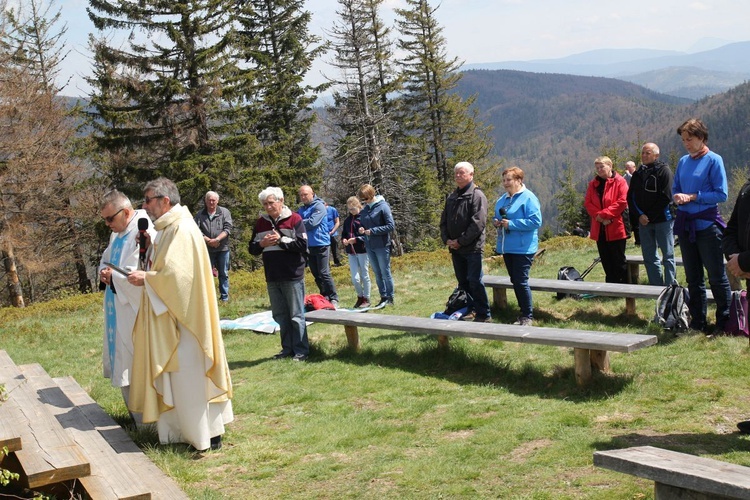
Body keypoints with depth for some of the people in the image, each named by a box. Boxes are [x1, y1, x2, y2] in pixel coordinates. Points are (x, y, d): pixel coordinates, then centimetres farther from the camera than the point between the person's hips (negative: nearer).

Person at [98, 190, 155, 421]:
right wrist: (104, 271, 3)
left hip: (135, 312, -10)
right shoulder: (117, 233, 13)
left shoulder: (143, 232, -18)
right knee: (123, 365, 14)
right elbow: (106, 258, 26)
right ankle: (137, 415, 24)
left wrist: (113, 276, -14)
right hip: (119, 310, 10)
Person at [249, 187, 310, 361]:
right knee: (280, 315, 13)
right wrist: (261, 244, -9)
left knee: (296, 315, 1)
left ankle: (301, 350, 8)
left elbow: (302, 244, -14)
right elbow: (252, 249, 12)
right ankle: (287, 348, 23)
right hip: (272, 278, 6)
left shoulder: (294, 219, -6)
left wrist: (281, 240, -16)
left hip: (292, 276, -6)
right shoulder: (261, 222, 10)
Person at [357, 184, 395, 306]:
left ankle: (390, 298, 11)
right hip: (369, 246, 7)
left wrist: (372, 231, -18)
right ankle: (383, 297, 21)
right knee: (377, 274, 13)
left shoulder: (383, 207, -12)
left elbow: (391, 226, -16)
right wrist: (362, 230, -3)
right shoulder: (364, 209, 7)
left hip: (382, 246, -7)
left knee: (385, 273, 1)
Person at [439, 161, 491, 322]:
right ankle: (470, 309, 22)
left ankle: (483, 314, 0)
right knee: (463, 282, 12)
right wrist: (446, 239, 0)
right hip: (455, 248, 7)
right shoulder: (451, 197, 15)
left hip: (472, 248, -7)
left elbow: (478, 223, -17)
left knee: (475, 281, -7)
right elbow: (444, 220, 17)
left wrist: (461, 241, -16)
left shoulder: (477, 195, -8)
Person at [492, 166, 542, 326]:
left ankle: (528, 316, 4)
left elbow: (535, 221, -19)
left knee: (521, 282, -8)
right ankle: (523, 313, 23)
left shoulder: (528, 198, -11)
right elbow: (497, 217, 25)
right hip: (506, 247, 8)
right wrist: (496, 222, 0)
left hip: (523, 248, -8)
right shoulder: (502, 199, 14)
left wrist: (511, 224, -20)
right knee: (515, 282, 12)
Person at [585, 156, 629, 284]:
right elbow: (587, 203, 5)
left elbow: (622, 201, -14)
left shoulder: (619, 181, -4)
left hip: (616, 228, -5)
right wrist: (599, 217, -11)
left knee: (619, 260, -1)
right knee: (606, 261, 11)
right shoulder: (593, 184, 13)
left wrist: (603, 214, -16)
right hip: (600, 229, 6)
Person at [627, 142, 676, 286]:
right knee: (649, 257, 8)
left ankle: (670, 286, 0)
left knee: (668, 256, -2)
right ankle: (656, 286, 14)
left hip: (662, 220, -6)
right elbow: (630, 197, 10)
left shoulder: (664, 170, -4)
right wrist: (639, 215, -5)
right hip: (643, 221, 6)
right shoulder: (638, 174, 13)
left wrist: (650, 216, -11)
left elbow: (666, 197, -11)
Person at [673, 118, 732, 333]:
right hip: (685, 224, 6)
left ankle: (725, 322, 7)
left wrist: (693, 197, -15)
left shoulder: (714, 160, -7)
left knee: (717, 275, -2)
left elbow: (721, 194, -11)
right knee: (693, 277, 11)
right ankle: (698, 322, 19)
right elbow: (675, 188, 17)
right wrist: (677, 197, -5)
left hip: (707, 224, -6)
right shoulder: (683, 161, 11)